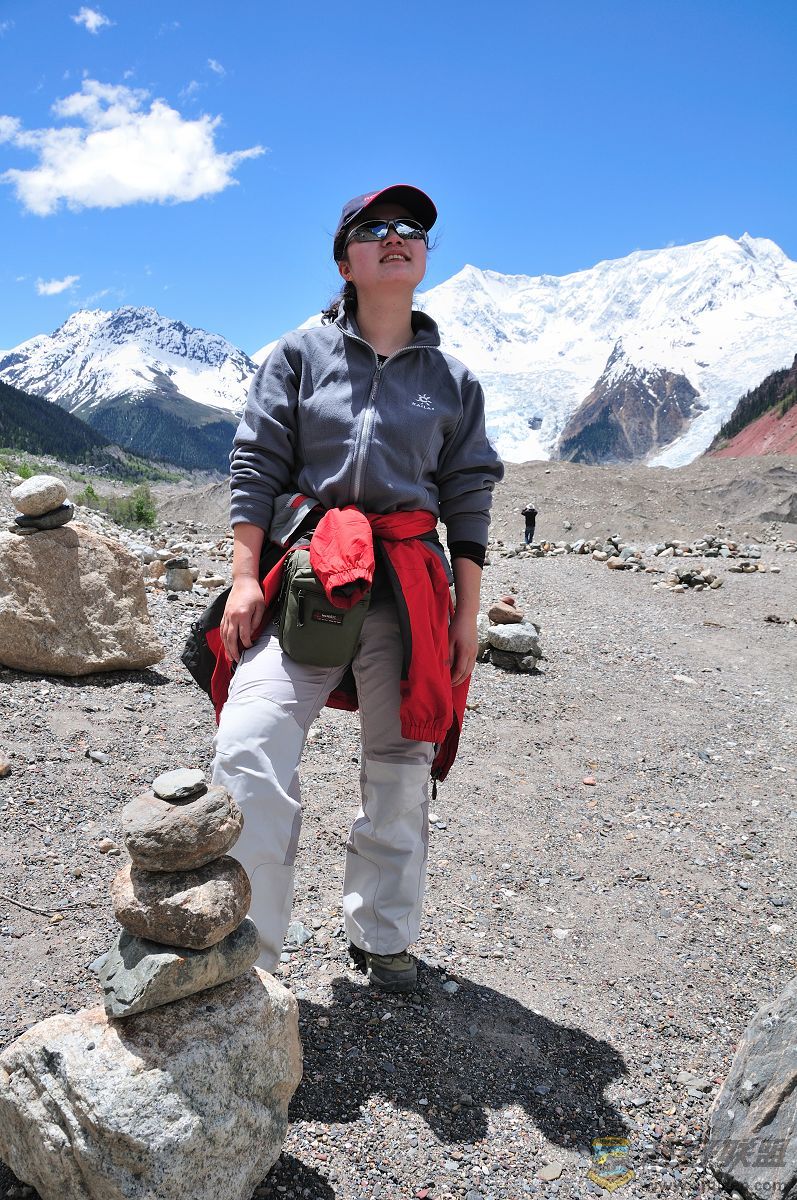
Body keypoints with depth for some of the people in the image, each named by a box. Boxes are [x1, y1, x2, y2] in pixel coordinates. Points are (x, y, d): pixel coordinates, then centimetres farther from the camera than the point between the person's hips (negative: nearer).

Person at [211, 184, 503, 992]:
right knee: (249, 751, -16)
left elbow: (468, 502, 12)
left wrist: (467, 617, 7)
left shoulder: (453, 380, 15)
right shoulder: (299, 355, 9)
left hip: (410, 585, 2)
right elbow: (255, 468, 3)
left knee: (401, 768, 8)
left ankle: (382, 936, 29)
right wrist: (244, 578, -8)